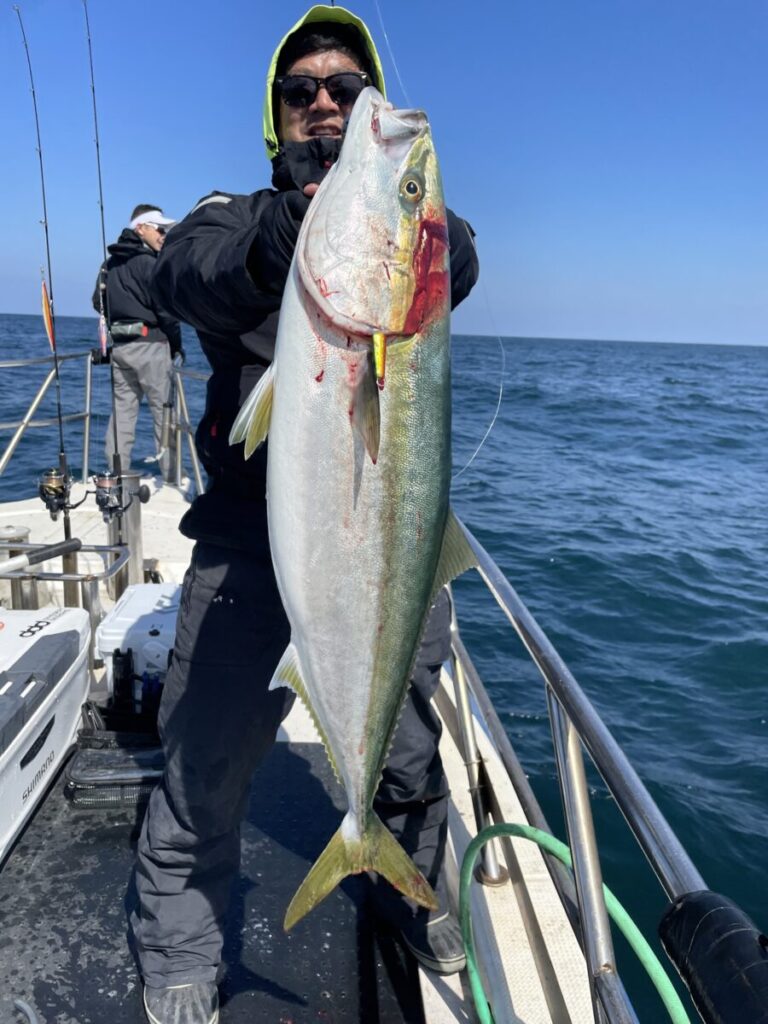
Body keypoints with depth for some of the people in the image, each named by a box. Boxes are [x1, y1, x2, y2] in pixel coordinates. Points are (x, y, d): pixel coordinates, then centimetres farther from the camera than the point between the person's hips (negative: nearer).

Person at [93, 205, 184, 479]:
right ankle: (171, 475, 0)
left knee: (122, 410, 9)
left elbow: (98, 302, 18)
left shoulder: (110, 263, 13)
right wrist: (177, 345, -1)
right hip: (149, 345, -7)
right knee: (164, 411, -2)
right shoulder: (148, 263, -10)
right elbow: (165, 309, -12)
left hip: (118, 346, 7)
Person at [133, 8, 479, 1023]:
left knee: (408, 746, 16)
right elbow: (188, 277, -14)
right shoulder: (237, 214, 10)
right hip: (251, 536, -1)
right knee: (204, 757, 3)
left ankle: (415, 886, 46)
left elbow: (457, 267, -14)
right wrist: (278, 236, -37)